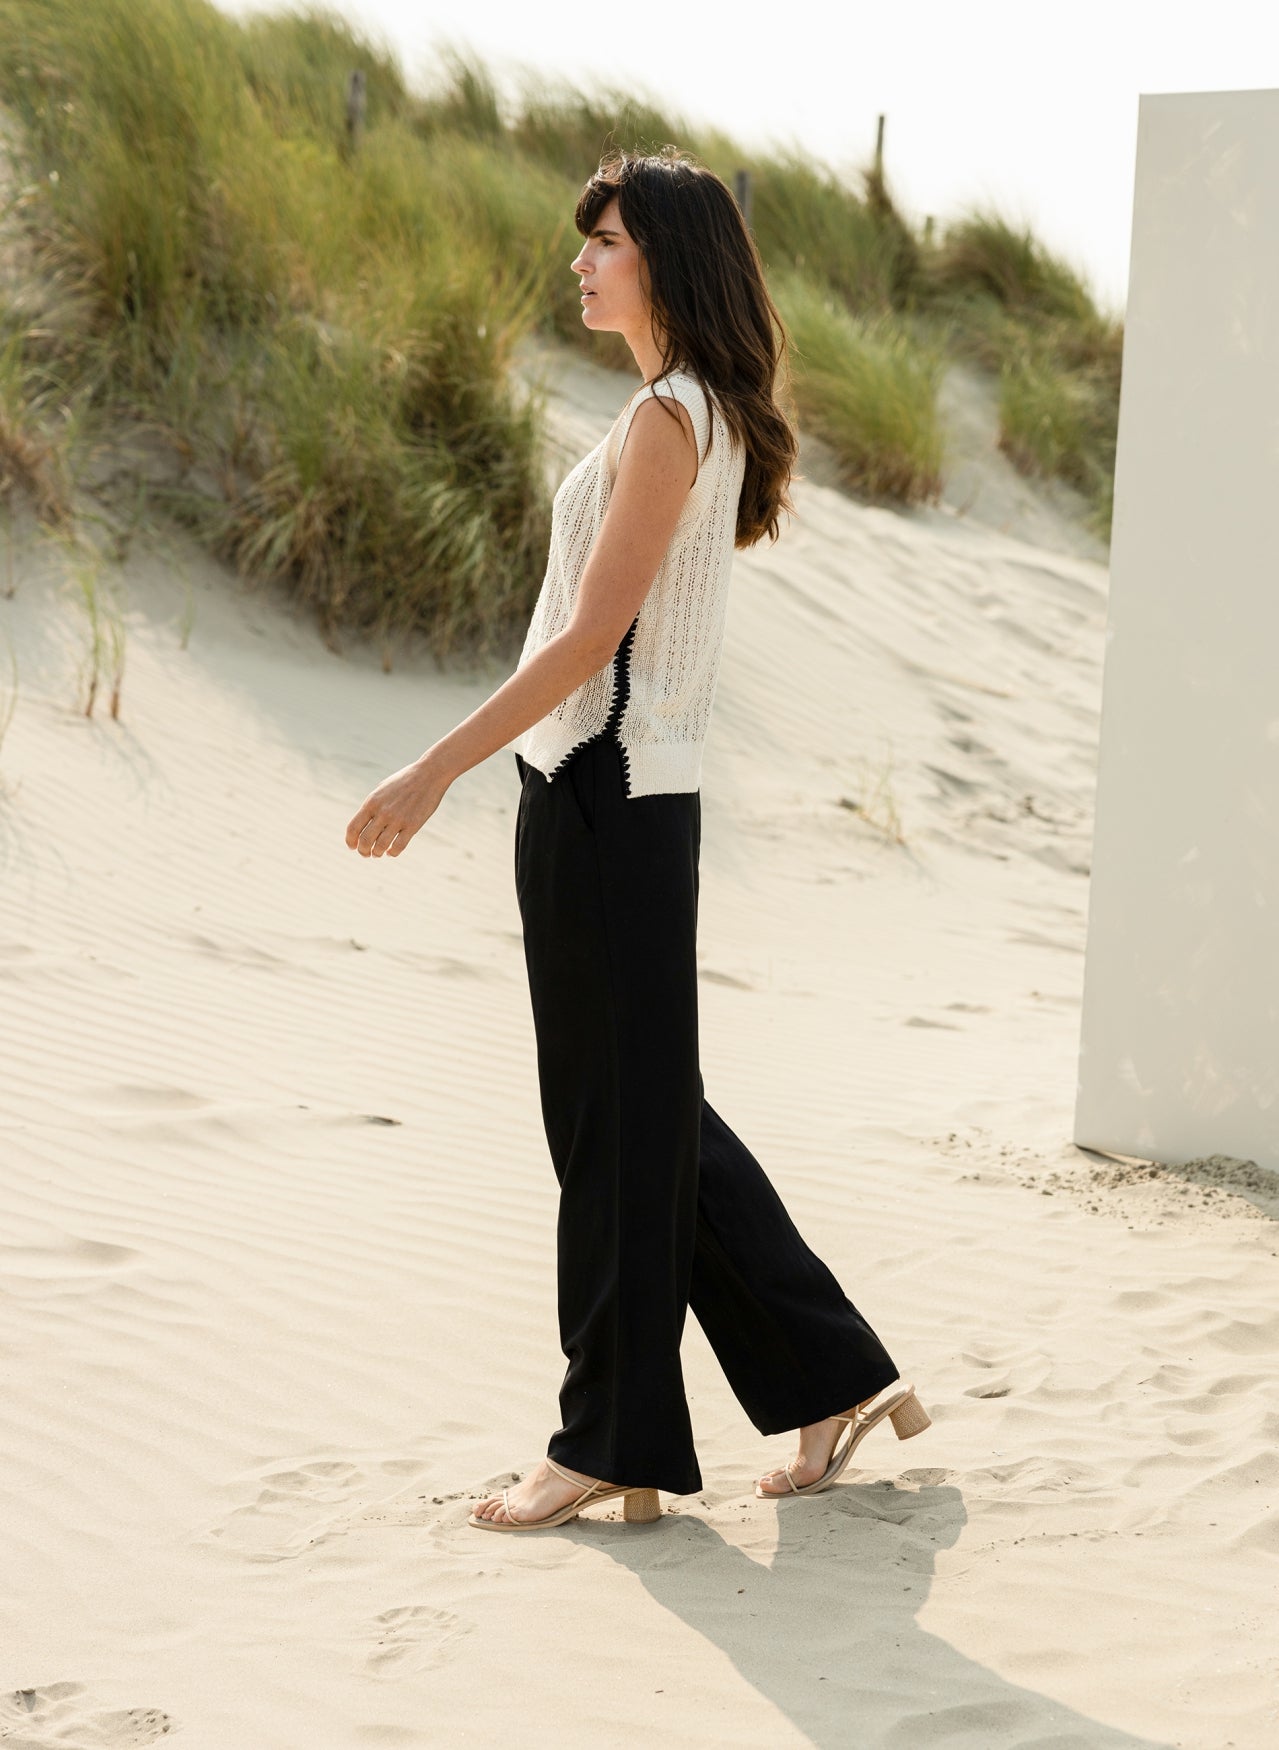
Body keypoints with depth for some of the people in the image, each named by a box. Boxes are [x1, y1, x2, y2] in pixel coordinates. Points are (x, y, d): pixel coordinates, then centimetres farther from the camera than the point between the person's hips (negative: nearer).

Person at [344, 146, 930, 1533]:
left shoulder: (668, 418, -15)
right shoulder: (702, 414, 15)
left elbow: (590, 637, -20)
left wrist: (438, 769, -19)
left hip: (606, 798, -10)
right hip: (617, 796, 10)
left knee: (617, 1121, 0)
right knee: (647, 1113, 15)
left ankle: (614, 1442, 11)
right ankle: (837, 1377, 22)